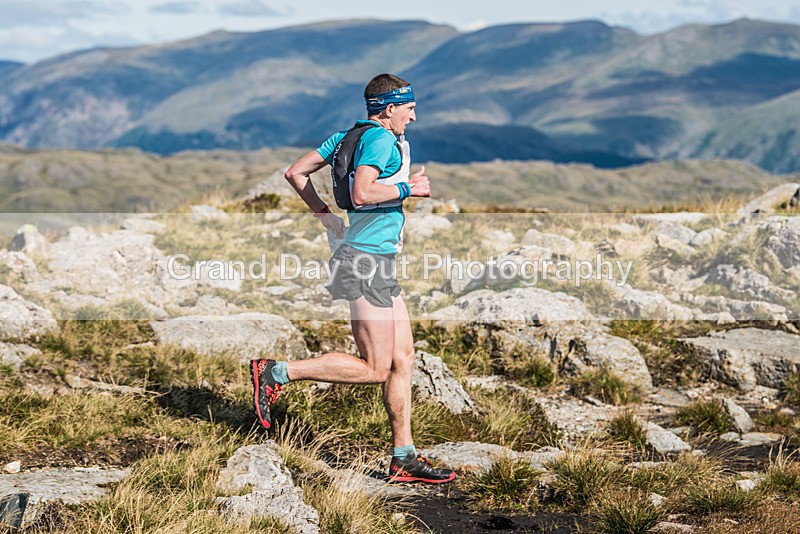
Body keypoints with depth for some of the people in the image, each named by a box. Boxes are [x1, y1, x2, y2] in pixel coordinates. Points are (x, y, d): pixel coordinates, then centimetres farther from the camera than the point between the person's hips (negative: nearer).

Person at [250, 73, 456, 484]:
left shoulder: (347, 135, 16)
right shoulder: (382, 139, -12)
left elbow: (295, 173, 16)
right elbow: (362, 193, -27)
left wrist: (324, 214, 16)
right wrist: (408, 188, -14)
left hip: (377, 266, 11)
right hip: (366, 263, -11)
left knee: (403, 358, 9)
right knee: (374, 369, -7)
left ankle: (404, 459, 11)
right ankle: (277, 373, -3)